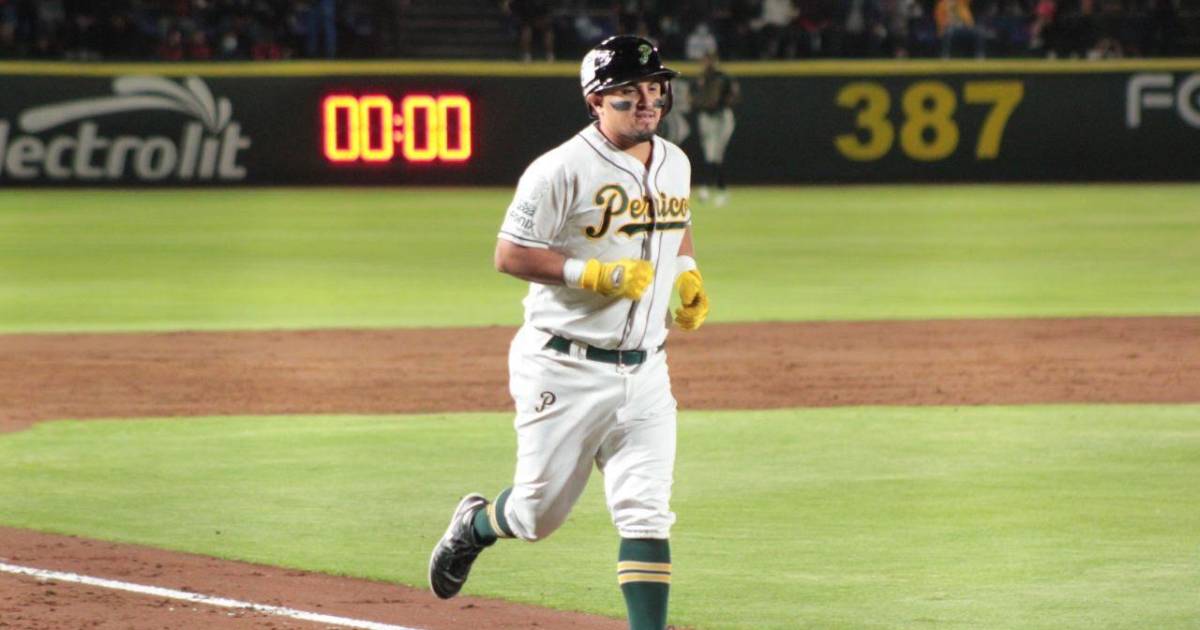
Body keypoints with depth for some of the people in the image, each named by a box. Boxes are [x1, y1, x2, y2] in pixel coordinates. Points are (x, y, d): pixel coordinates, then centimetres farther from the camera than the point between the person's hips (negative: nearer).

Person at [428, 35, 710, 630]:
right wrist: (595, 275, -22)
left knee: (646, 515, -6)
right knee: (540, 512, 7)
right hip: (565, 371, -5)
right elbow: (509, 254, -13)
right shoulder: (563, 169, -14)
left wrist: (688, 275, 8)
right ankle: (475, 524, 41)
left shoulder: (673, 163, 9)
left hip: (643, 373, 5)